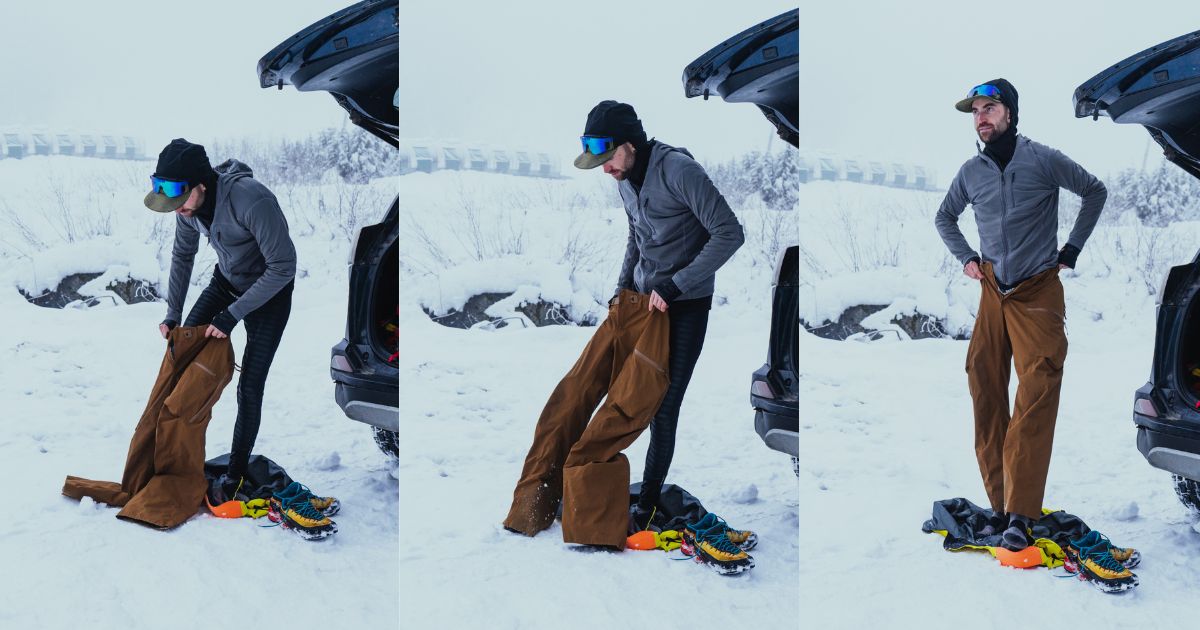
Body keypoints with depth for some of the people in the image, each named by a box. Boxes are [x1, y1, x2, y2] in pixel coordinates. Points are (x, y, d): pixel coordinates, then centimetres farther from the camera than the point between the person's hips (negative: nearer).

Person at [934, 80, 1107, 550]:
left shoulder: (1044, 160, -7)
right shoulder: (971, 171, 5)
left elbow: (1095, 192, 8)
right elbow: (944, 218, 23)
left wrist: (1071, 250, 4)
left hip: (1038, 294, -4)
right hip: (992, 292, 4)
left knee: (1036, 397, -13)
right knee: (985, 394, 1)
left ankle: (1021, 514, -12)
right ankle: (1001, 505, 10)